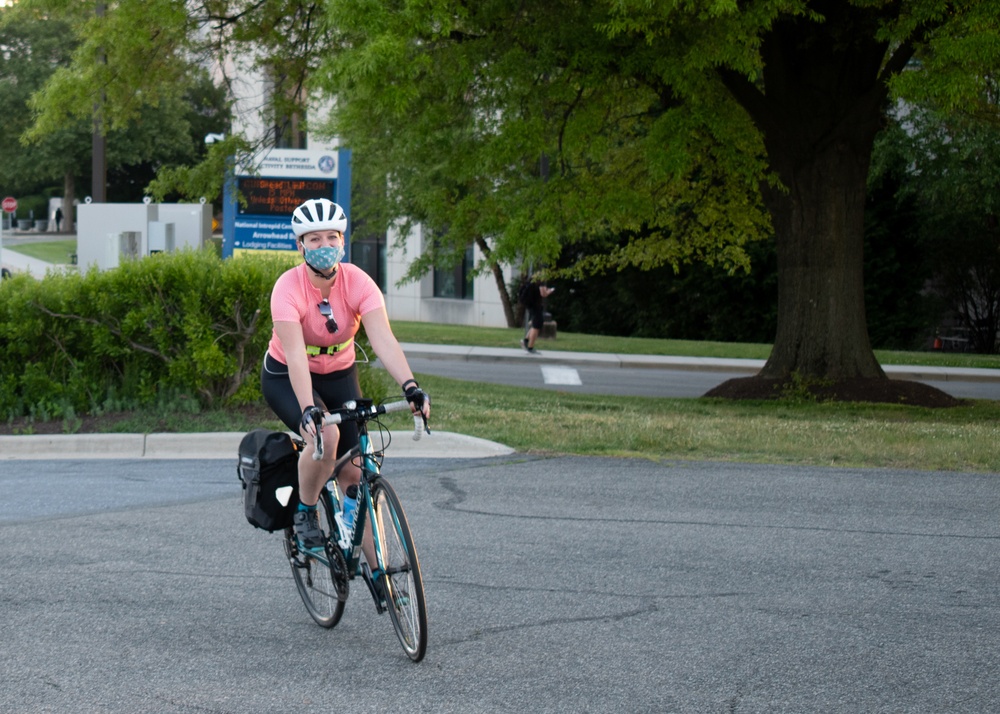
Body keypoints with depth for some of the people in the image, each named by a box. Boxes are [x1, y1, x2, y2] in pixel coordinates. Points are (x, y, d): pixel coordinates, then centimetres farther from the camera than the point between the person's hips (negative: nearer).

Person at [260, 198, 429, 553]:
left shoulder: (357, 282, -19)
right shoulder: (289, 287, -27)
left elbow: (384, 340, -31)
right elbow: (296, 356, -37)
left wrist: (410, 387, -46)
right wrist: (309, 410, -50)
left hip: (340, 376, 3)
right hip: (286, 378, -3)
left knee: (354, 471, -6)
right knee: (325, 435, -32)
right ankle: (304, 514, -8)